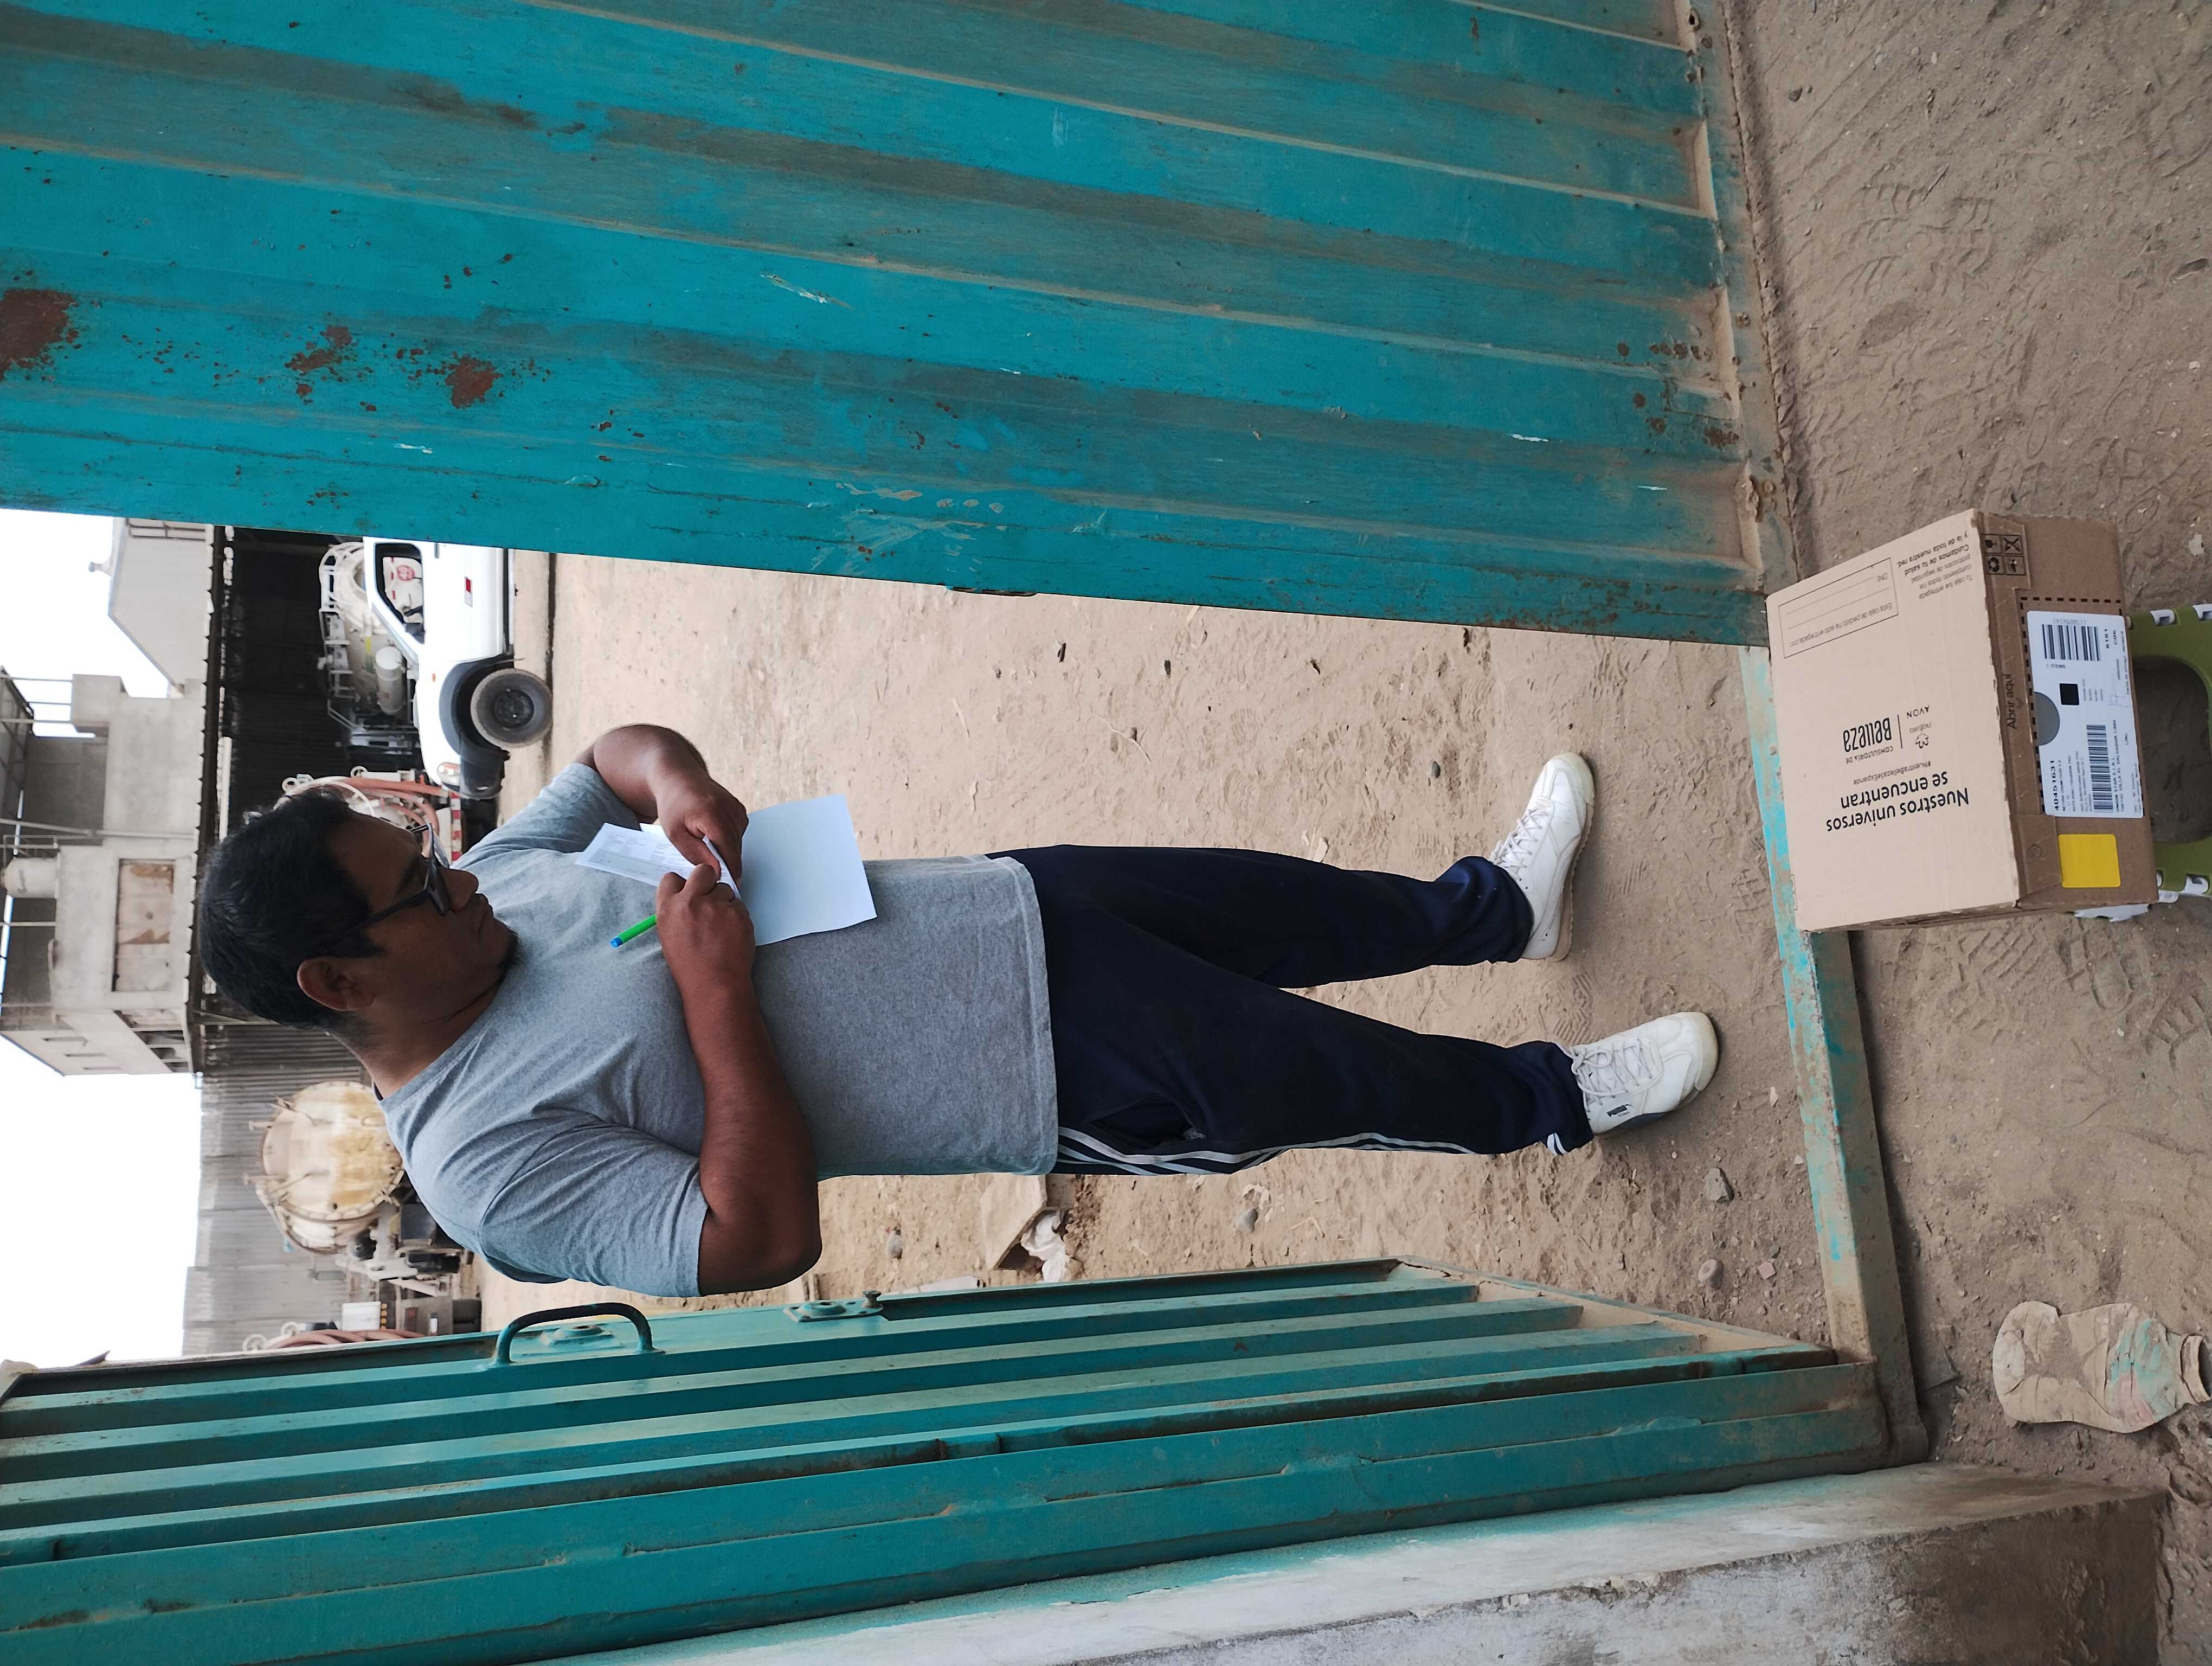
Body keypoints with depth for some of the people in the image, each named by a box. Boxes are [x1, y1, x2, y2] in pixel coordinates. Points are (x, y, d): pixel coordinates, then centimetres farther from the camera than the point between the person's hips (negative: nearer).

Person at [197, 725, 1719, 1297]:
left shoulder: (492, 883, 0)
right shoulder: (486, 1165, -20)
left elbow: (611, 752, 14)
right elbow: (763, 1239, -25)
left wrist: (676, 775, -10)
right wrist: (715, 991, -26)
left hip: (1013, 906, 7)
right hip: (1061, 1080, -7)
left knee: (1277, 903, 14)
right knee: (1324, 1074, 2)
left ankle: (1496, 906, 40)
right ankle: (1552, 1102, 31)